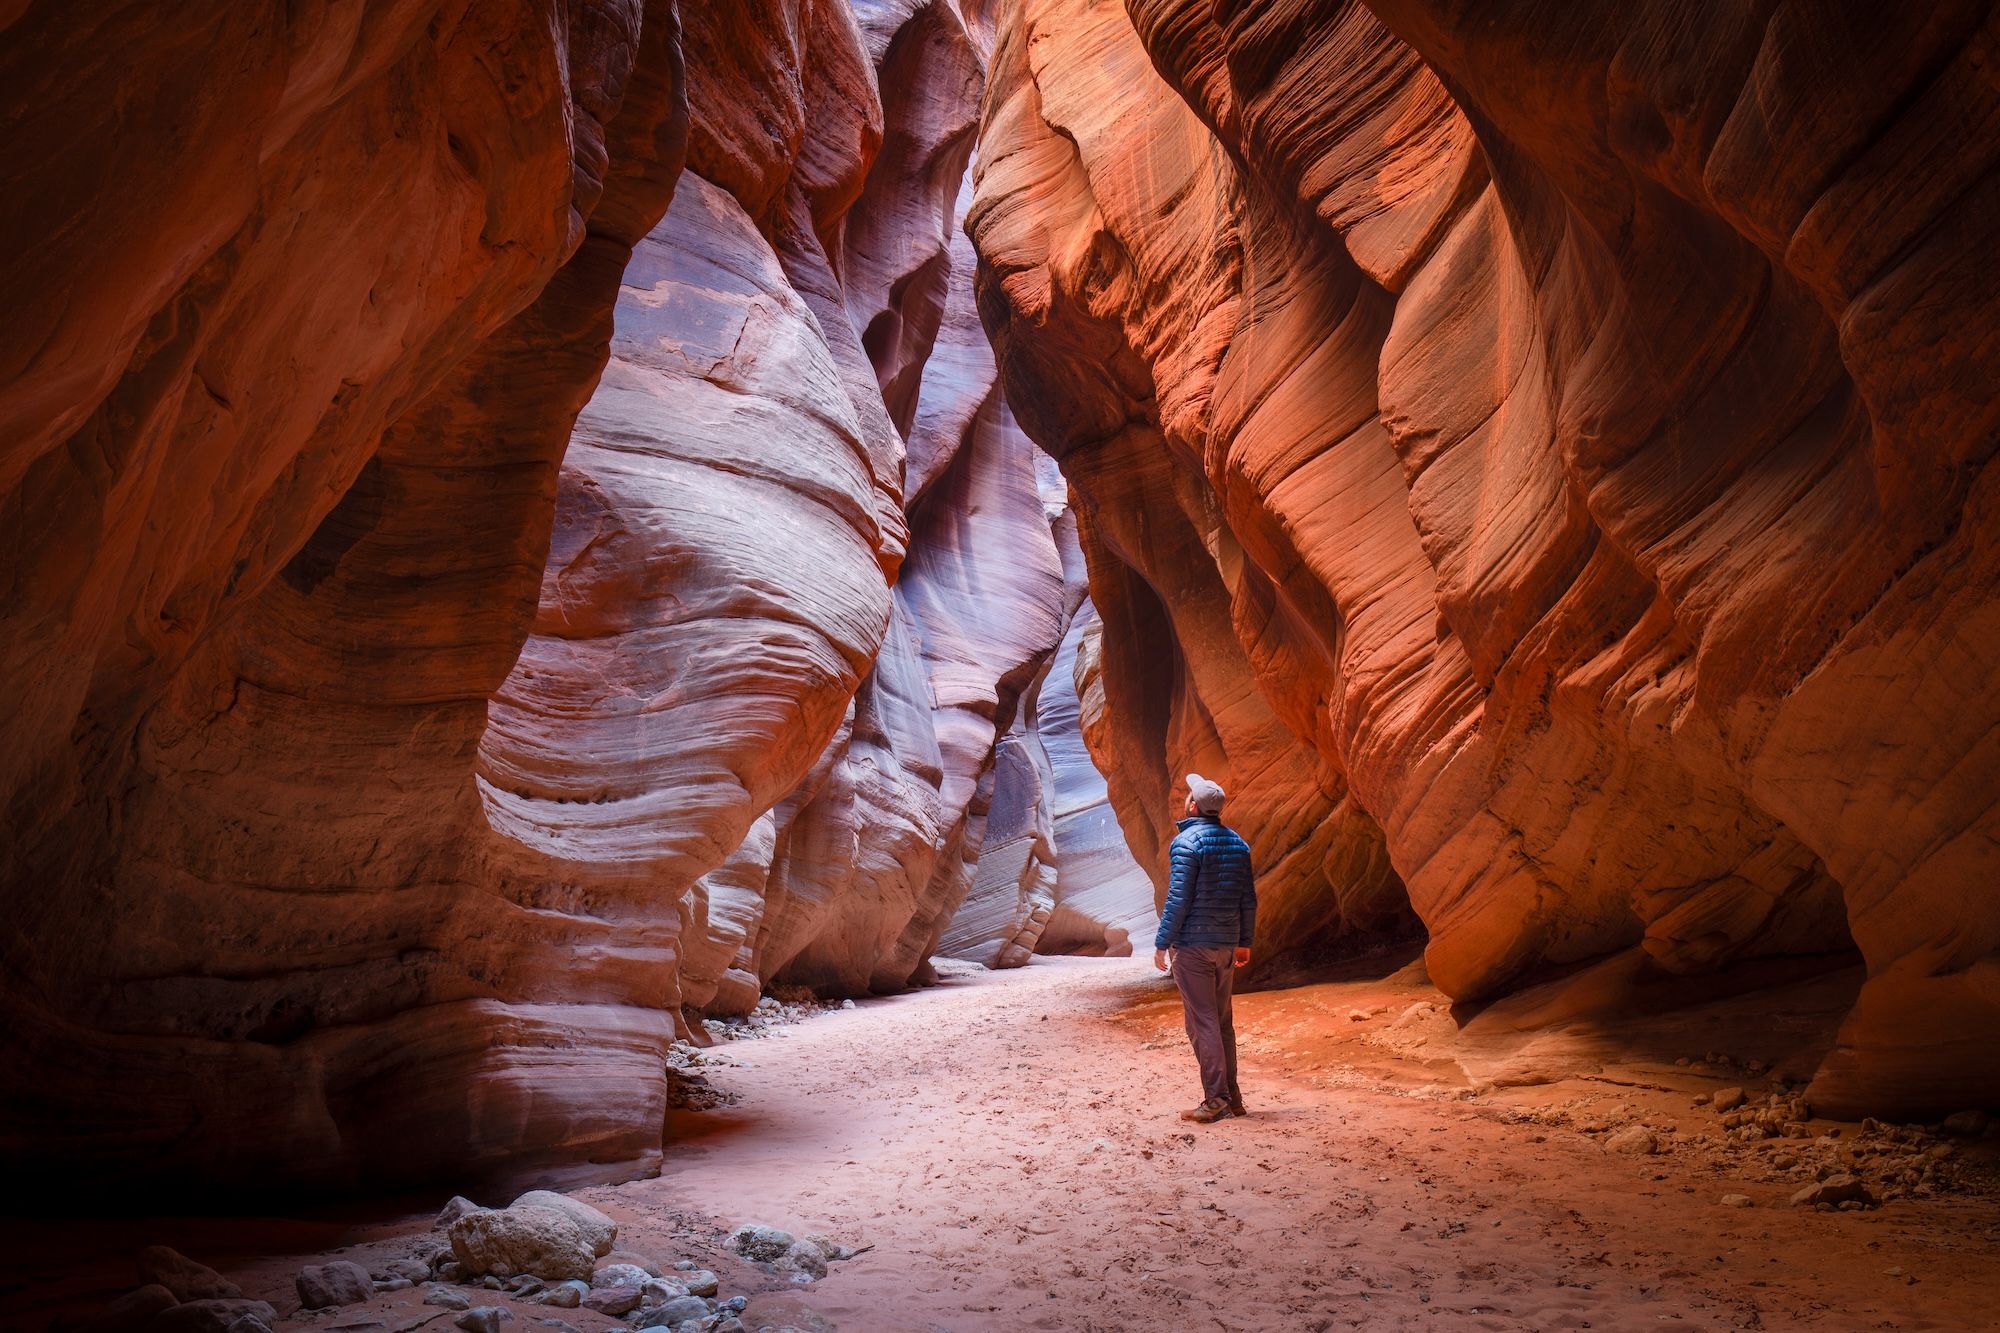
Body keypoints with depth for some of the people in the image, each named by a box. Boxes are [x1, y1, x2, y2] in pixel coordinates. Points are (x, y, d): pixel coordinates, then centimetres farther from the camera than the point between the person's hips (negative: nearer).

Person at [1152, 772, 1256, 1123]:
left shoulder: (1187, 841, -12)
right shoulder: (1237, 843, 10)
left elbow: (1178, 899, -15)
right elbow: (1249, 899, 12)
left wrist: (1162, 943, -10)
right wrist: (1244, 941, 20)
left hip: (1193, 945, -7)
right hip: (1227, 945, 7)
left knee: (1202, 1022, -4)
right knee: (1222, 1020, 14)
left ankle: (1216, 1100, -6)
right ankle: (1231, 1096, 18)